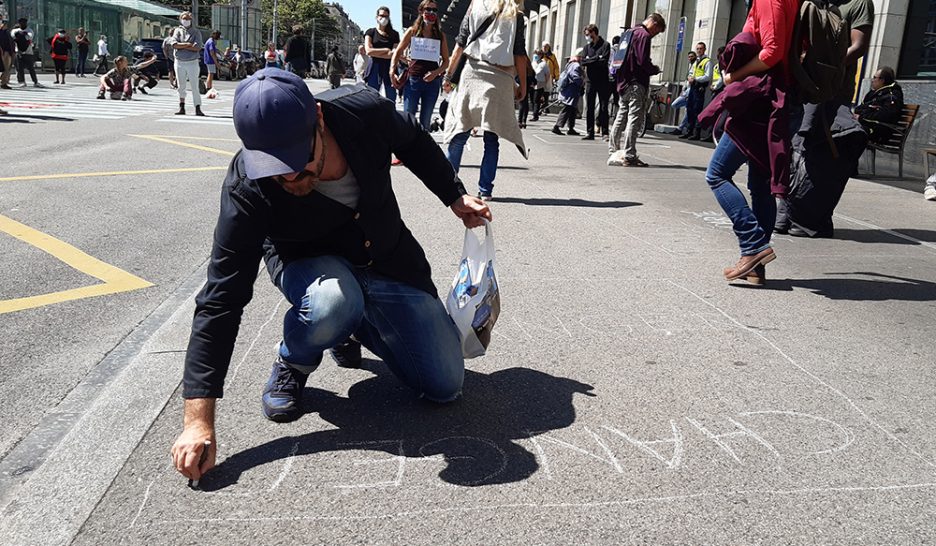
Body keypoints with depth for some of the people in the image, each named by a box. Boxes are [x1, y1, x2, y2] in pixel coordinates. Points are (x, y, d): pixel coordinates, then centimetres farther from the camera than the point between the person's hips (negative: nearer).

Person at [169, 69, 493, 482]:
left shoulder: (364, 111, -27)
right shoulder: (246, 191, -32)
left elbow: (414, 141, -1)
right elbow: (221, 300, -30)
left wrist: (455, 196, 5)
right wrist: (198, 421, -33)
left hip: (388, 262, 3)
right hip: (309, 263, -3)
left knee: (445, 387, -3)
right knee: (333, 301, -42)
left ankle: (353, 329, 23)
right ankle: (293, 362, -4)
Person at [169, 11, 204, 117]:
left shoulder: (196, 32, 4)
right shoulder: (178, 30, 10)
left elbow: (198, 47, -12)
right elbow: (174, 44, -6)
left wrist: (181, 46, -9)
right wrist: (187, 44, -13)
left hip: (192, 62, -2)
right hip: (179, 62, 2)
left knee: (195, 87, -4)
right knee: (181, 87, 6)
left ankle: (198, 109, -3)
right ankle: (181, 108, 11)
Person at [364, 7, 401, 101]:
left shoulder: (394, 34, 11)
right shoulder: (371, 32, 8)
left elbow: (396, 54, -2)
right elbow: (368, 51, -6)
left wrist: (376, 53, -8)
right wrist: (386, 50, -6)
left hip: (389, 68, 1)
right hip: (375, 68, -1)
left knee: (391, 99, 0)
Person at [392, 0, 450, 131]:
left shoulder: (440, 36, 9)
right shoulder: (412, 31, 6)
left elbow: (446, 61, 10)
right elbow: (397, 52, 9)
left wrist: (436, 72, -10)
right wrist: (392, 73, -4)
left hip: (432, 81, 2)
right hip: (413, 80, -1)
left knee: (425, 121, 6)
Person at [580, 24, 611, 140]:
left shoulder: (605, 45, -2)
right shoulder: (587, 46, 13)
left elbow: (604, 61, -14)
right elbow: (583, 62, 1)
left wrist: (590, 60, -8)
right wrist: (596, 58, -10)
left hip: (602, 81, -4)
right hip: (590, 80, 5)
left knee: (604, 108, -2)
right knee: (589, 108, 3)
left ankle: (605, 132, 2)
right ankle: (590, 132, 7)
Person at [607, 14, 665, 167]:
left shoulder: (631, 32, 19)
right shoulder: (643, 35, -10)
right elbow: (643, 61, -18)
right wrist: (655, 70, 0)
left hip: (623, 82, 9)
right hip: (636, 83, -9)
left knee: (621, 117, 12)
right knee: (635, 119, -8)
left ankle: (613, 153, 14)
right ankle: (629, 156, -9)